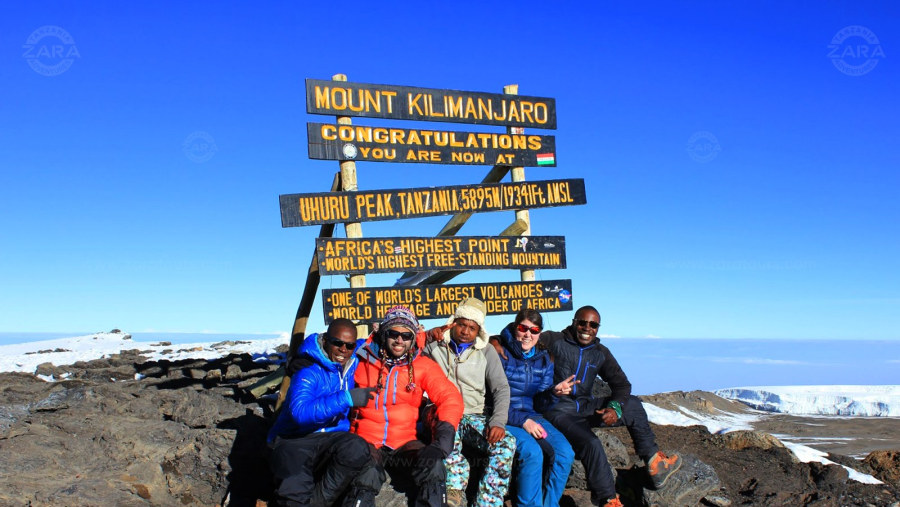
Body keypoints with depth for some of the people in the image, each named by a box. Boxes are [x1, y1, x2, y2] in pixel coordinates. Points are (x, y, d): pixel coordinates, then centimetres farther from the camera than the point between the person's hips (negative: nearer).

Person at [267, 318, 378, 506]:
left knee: (357, 448, -30)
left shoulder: (352, 362, 6)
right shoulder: (308, 372, -13)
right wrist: (347, 398, -32)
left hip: (332, 439, 5)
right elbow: (300, 412, -31)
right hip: (295, 441, -5)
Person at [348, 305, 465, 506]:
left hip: (406, 441, 2)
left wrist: (442, 439, -21)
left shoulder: (423, 365, 5)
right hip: (367, 440, -1)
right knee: (365, 477, -32)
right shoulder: (363, 361, 3)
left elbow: (450, 398, -6)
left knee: (433, 466, -27)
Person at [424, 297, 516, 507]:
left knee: (507, 443, -26)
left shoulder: (486, 352, 11)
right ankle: (455, 490, -33)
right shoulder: (433, 348, 10)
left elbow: (501, 389, 3)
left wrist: (498, 422, -13)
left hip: (476, 416, 2)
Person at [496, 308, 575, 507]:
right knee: (532, 452, -30)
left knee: (565, 452, -16)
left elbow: (540, 400, 9)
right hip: (504, 418, -6)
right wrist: (522, 421, -18)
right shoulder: (501, 354, -8)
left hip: (531, 416, 6)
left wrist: (554, 392, -14)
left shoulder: (544, 359, 10)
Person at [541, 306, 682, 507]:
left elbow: (621, 383, 8)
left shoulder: (600, 353, 10)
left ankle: (654, 462, 16)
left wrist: (615, 407, -11)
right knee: (590, 443, -31)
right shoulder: (553, 341, -7)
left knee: (633, 404, 9)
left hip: (586, 407, 7)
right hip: (559, 411, -7)